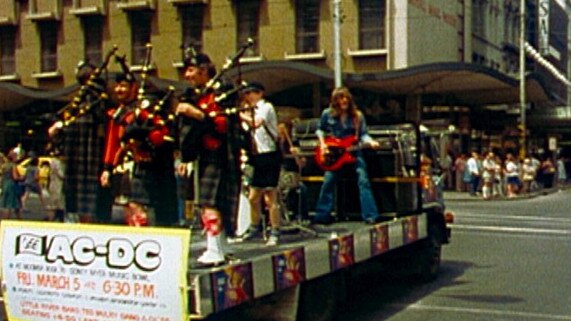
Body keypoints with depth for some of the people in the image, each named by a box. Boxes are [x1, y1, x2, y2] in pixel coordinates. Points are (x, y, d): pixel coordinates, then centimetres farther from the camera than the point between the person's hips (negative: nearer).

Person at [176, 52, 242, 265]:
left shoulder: (220, 92, -8)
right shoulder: (193, 96, 18)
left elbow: (225, 123, -19)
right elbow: (188, 131, 23)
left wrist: (197, 113, -24)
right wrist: (186, 158, 20)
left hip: (218, 156, -9)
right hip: (204, 156, 9)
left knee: (210, 203, -13)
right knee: (206, 203, 11)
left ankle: (214, 253, -12)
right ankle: (219, 250, 19)